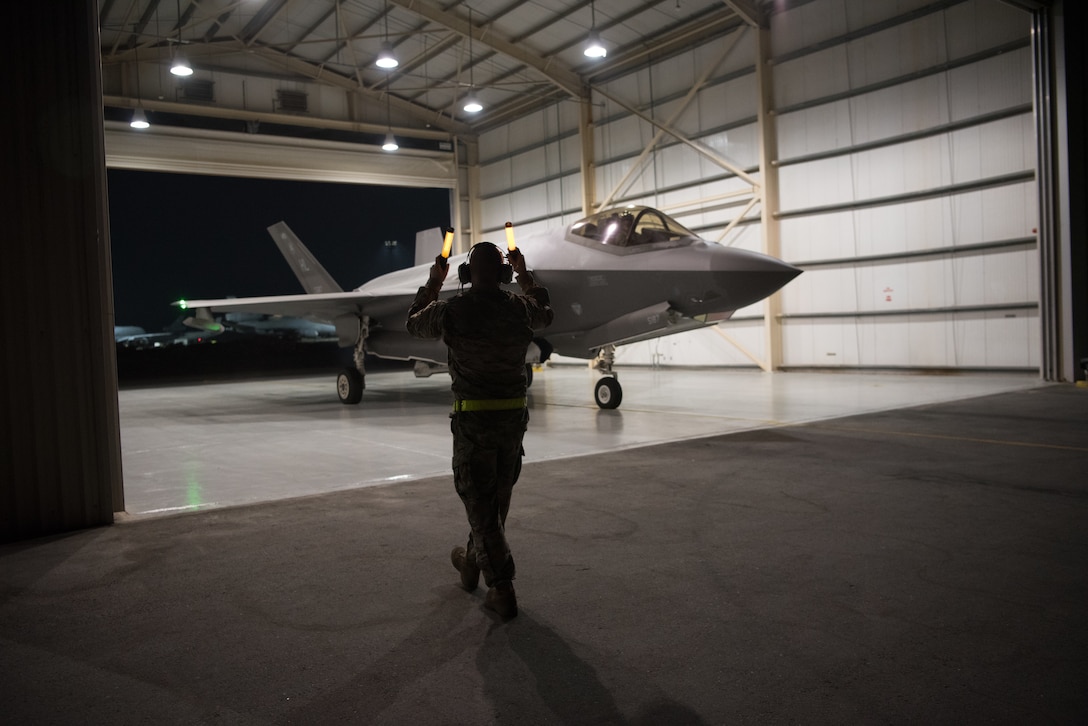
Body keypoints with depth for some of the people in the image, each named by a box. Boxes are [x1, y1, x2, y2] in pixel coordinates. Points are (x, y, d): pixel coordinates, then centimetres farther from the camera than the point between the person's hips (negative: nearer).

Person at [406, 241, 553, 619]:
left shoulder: (451, 311, -8)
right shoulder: (520, 309, -1)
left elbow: (415, 324, 14)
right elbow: (545, 315, 25)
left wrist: (433, 282, 22)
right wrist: (525, 276, 30)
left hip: (473, 420, -4)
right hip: (514, 417, 4)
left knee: (479, 502, 2)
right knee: (497, 499, 20)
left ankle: (502, 588, -4)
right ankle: (472, 561, 40)